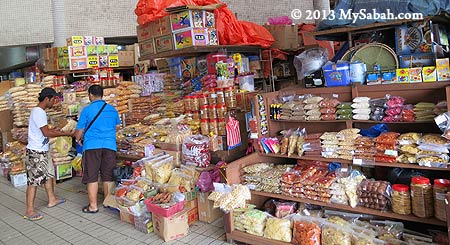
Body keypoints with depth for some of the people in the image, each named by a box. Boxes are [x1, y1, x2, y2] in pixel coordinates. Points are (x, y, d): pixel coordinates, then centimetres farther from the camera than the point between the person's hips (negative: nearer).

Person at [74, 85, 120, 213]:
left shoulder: (87, 110, -5)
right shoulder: (112, 109, 8)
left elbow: (79, 130, 0)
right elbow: (117, 126, 22)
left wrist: (78, 140, 21)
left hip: (92, 146, -3)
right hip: (110, 145, 4)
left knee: (91, 177, 5)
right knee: (108, 176, 11)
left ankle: (93, 206, 10)